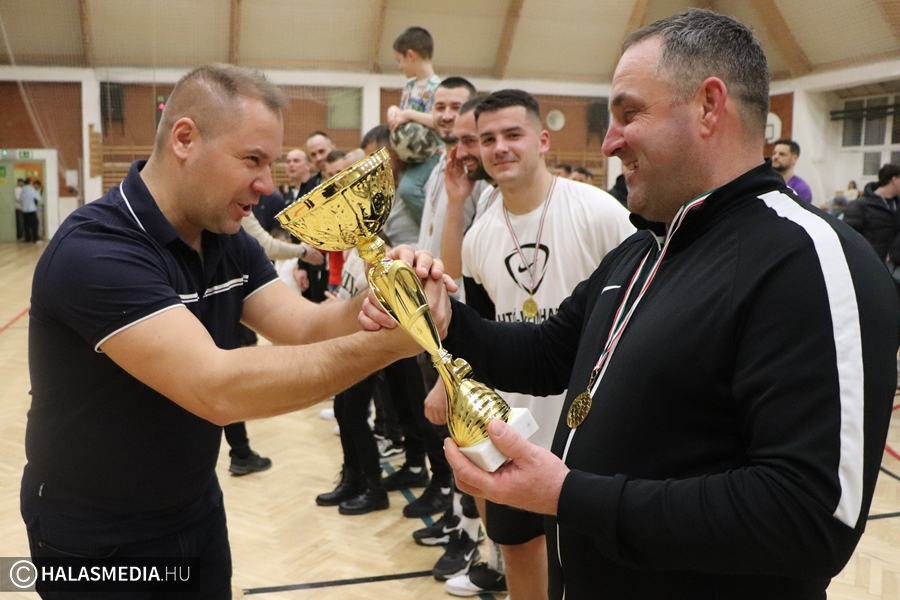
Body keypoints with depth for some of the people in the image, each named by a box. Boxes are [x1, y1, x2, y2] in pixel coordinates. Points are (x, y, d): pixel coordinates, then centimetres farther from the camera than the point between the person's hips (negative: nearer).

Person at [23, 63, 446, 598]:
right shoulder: (94, 251, -28)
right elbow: (217, 389, -38)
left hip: (197, 514, 7)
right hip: (99, 541, -7)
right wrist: (389, 340, -41)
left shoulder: (229, 242, -1)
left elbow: (305, 327, -11)